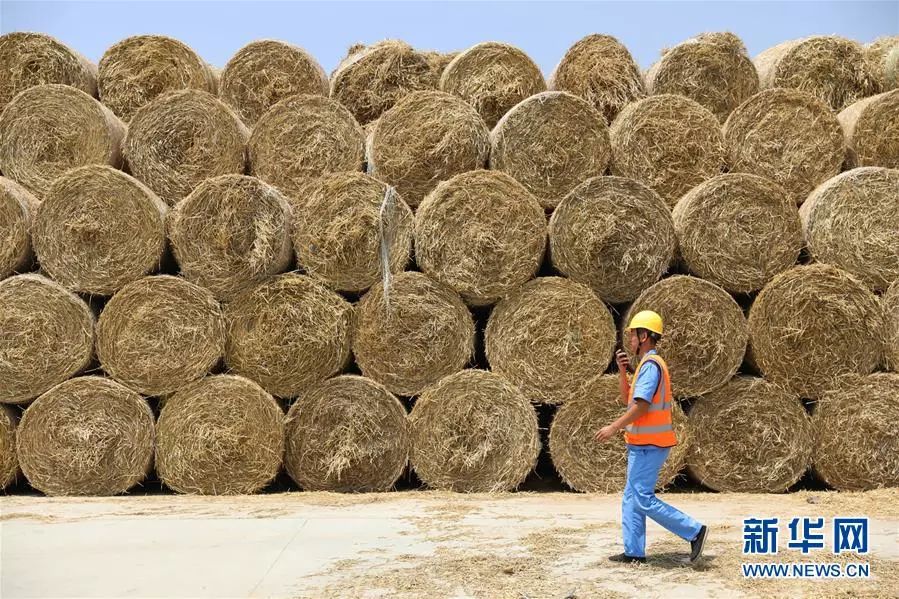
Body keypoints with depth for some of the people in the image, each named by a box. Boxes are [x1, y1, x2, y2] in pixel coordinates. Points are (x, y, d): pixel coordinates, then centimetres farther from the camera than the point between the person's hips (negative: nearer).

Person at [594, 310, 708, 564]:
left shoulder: (650, 364, -16)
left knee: (643, 499, -9)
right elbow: (627, 399, 21)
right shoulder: (650, 364, 18)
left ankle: (694, 531, -4)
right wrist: (622, 370, 11)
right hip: (642, 444, 10)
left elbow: (641, 405, -23)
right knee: (631, 498, 11)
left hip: (649, 444, -10)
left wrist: (614, 427, -19)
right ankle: (634, 551, 15)